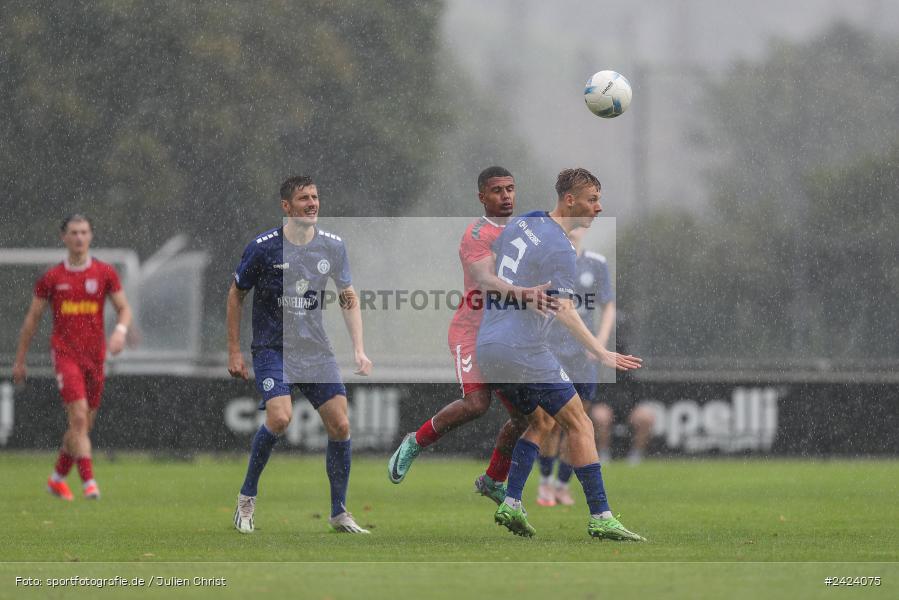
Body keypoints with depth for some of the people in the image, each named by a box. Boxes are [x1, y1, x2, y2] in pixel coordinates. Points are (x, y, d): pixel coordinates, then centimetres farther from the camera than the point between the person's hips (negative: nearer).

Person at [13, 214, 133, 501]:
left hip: (95, 356, 3)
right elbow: (32, 319, 10)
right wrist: (20, 361, 12)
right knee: (79, 416, -18)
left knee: (84, 423, 9)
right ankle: (88, 482, -21)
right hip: (64, 354, -3)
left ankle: (58, 478, 28)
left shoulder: (105, 273, 4)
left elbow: (124, 308, 9)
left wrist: (120, 331, -14)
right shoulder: (51, 277, 2)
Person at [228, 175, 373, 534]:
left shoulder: (332, 246, 2)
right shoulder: (263, 247, -9)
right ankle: (247, 497, -5)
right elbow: (236, 294, 2)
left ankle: (339, 513, 11)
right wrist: (234, 352, 0)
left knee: (340, 426, -5)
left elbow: (349, 298, 12)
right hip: (272, 347, -4)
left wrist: (359, 350, 2)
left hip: (316, 349, 4)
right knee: (280, 417, -26)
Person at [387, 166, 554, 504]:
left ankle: (493, 481, 25)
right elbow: (484, 280, -34)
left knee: (523, 416, 4)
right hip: (473, 332, -8)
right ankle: (416, 443, -2)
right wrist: (523, 294, -51)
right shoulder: (478, 235, -16)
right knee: (476, 403, -26)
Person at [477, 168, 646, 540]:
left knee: (540, 422, 20)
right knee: (579, 424, -3)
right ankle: (600, 517, -8)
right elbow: (564, 311, -21)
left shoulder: (520, 224, 12)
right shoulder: (560, 249, -13)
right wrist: (603, 355, -25)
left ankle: (510, 504, 6)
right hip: (524, 352, -9)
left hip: (487, 349, 9)